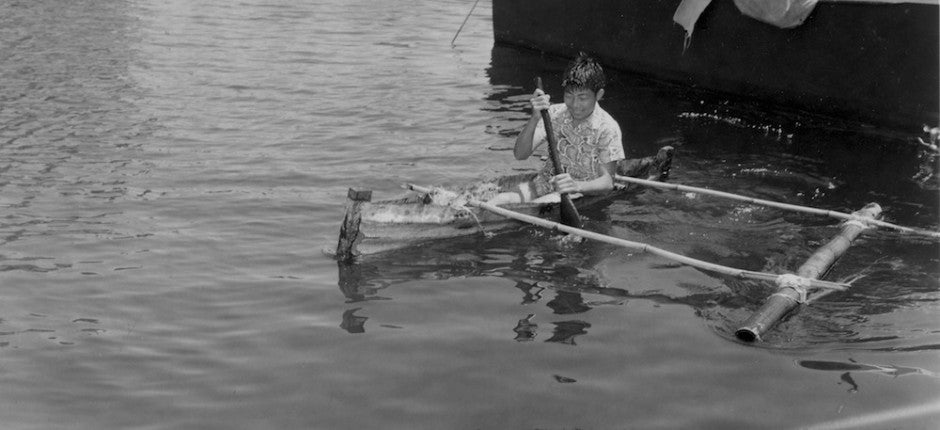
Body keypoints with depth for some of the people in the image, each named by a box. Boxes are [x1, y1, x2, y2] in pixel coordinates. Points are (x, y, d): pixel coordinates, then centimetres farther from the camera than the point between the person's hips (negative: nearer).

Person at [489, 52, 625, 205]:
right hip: (546, 185, 4)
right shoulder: (554, 114, -1)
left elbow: (607, 182, -15)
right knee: (500, 200, -25)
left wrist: (577, 185, -37)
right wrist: (535, 119, -25)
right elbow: (520, 154, -8)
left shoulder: (608, 128, -11)